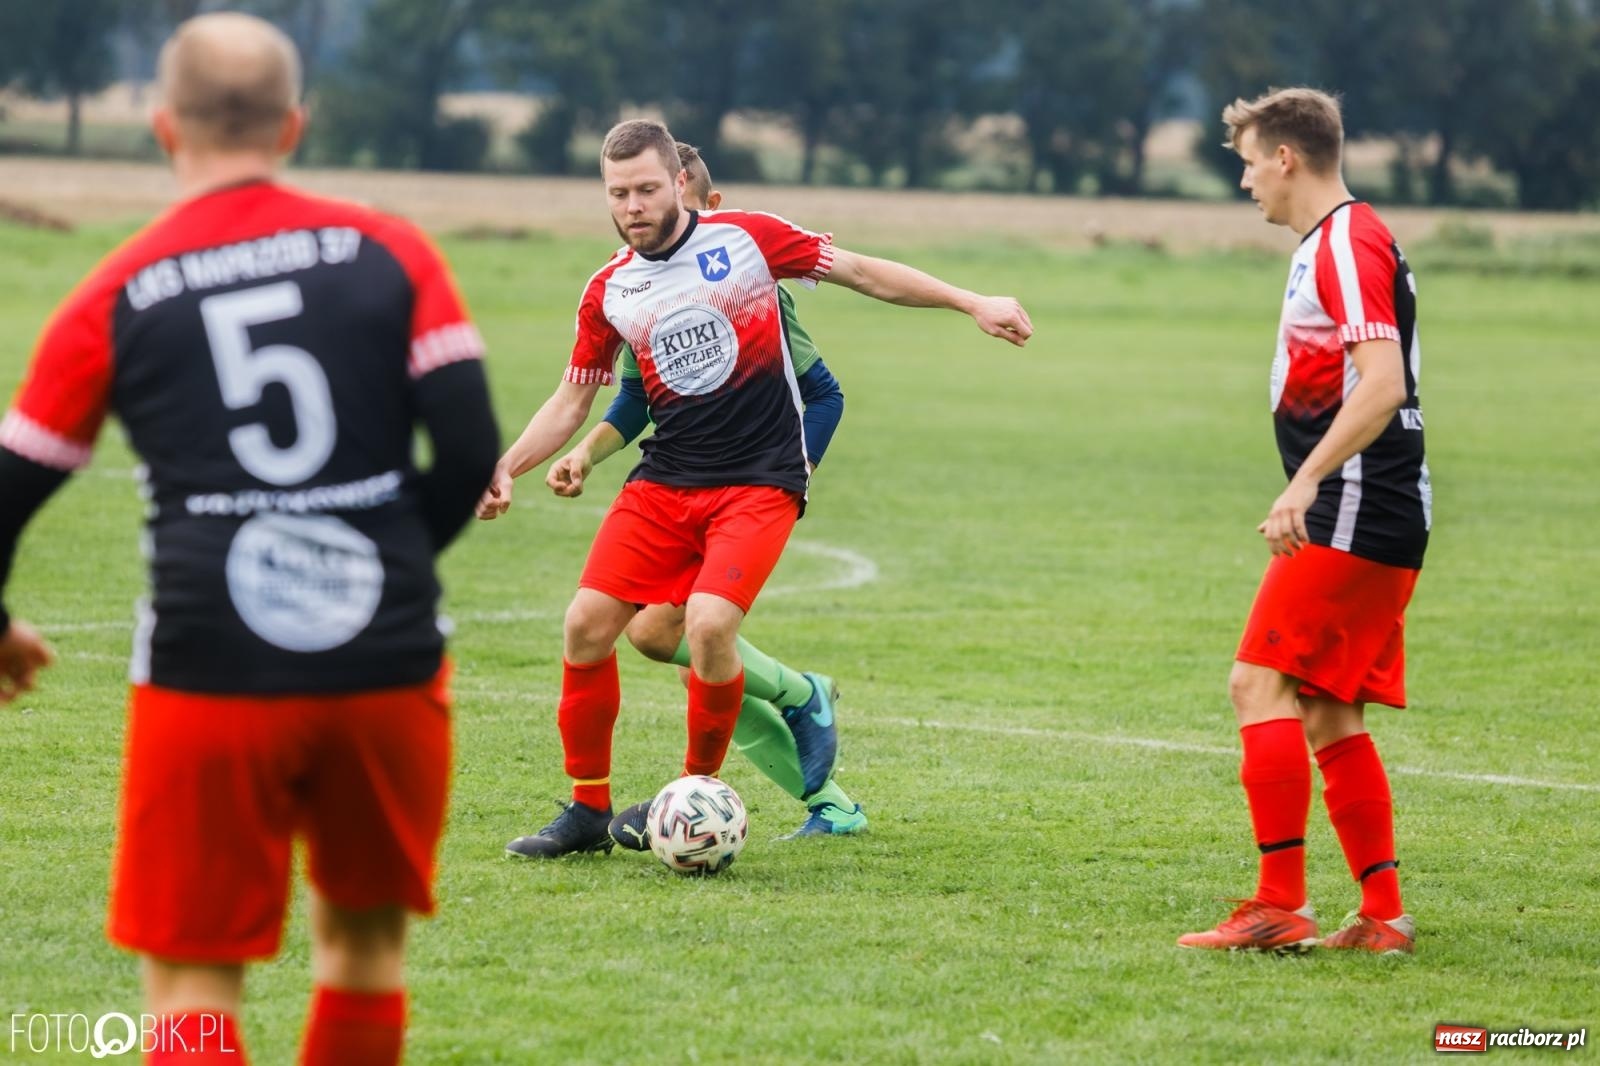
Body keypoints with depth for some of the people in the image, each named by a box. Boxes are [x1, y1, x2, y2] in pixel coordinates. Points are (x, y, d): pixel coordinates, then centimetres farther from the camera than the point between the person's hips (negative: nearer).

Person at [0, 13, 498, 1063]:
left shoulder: (113, 299, 2)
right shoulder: (391, 254, 3)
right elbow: (472, 453, -2)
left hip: (208, 680, -2)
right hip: (389, 664, 2)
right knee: (366, 940, 21)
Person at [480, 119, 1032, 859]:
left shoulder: (746, 238, -4)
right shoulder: (609, 292, 6)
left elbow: (862, 272, 3)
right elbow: (572, 399, 15)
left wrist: (972, 304, 1)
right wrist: (505, 469, 1)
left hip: (759, 482, -4)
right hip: (663, 483, 4)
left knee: (709, 625, -24)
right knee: (587, 625, -8)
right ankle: (588, 810, 9)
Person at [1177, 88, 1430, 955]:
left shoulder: (1347, 244, -13)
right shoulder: (1335, 242, 19)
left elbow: (1382, 385, -24)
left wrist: (1305, 483, -27)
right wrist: (1311, 492, 26)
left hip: (1353, 516, -10)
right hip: (1378, 522, 10)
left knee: (1261, 684, -11)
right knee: (1328, 714, 10)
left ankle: (1280, 907, -13)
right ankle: (1382, 915, 9)